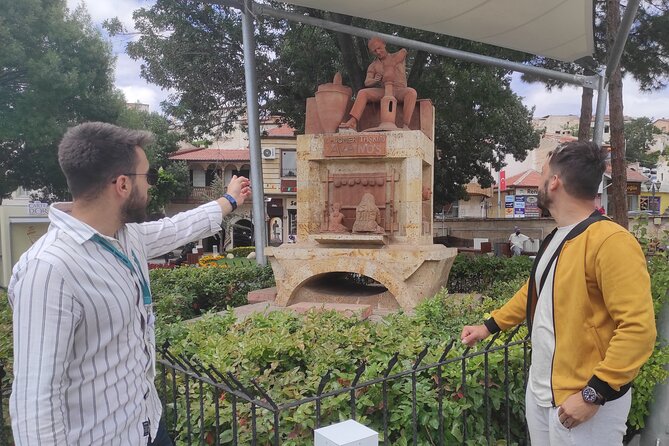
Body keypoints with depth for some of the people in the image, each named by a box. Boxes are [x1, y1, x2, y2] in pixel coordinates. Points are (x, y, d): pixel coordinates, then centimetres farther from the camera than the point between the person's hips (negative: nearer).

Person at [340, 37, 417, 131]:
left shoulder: (399, 56, 16)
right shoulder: (373, 66, 16)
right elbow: (367, 82, 2)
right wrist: (375, 80, -21)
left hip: (399, 91, -2)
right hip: (383, 91, 2)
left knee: (411, 92, -35)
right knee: (362, 93, -22)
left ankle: (405, 125, -44)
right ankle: (352, 122, -38)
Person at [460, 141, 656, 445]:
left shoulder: (610, 241, -22)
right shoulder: (556, 238, 6)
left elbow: (638, 329, -25)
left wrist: (593, 394, -23)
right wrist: (490, 326, 20)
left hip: (584, 400, -8)